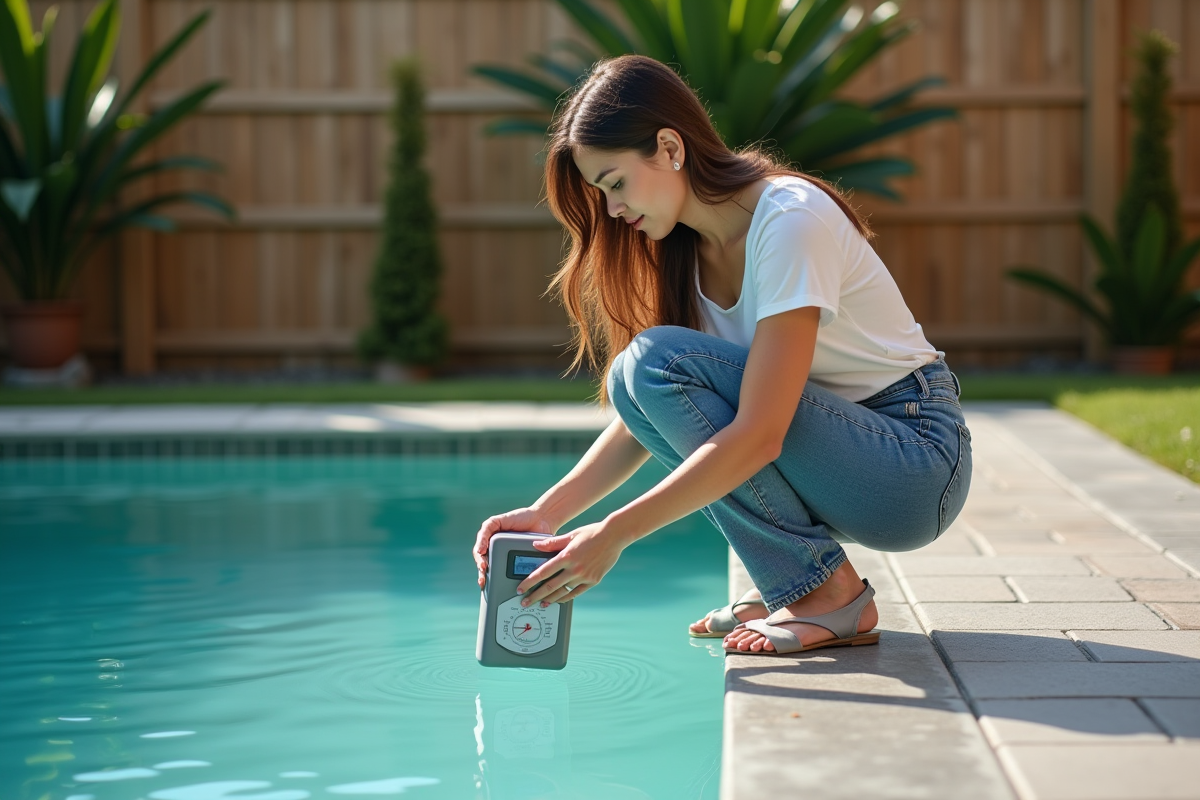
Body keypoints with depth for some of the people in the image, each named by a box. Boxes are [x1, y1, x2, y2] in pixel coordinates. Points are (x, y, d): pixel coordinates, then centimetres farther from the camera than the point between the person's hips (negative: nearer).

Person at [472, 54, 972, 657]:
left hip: (917, 460, -8)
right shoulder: (686, 248, 3)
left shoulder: (791, 219, -23)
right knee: (635, 380, -4)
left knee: (658, 363, -22)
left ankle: (827, 595, -14)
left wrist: (615, 534, -28)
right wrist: (547, 513, -10)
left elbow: (759, 434, -29)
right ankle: (787, 578, 2)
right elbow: (645, 416, 4)